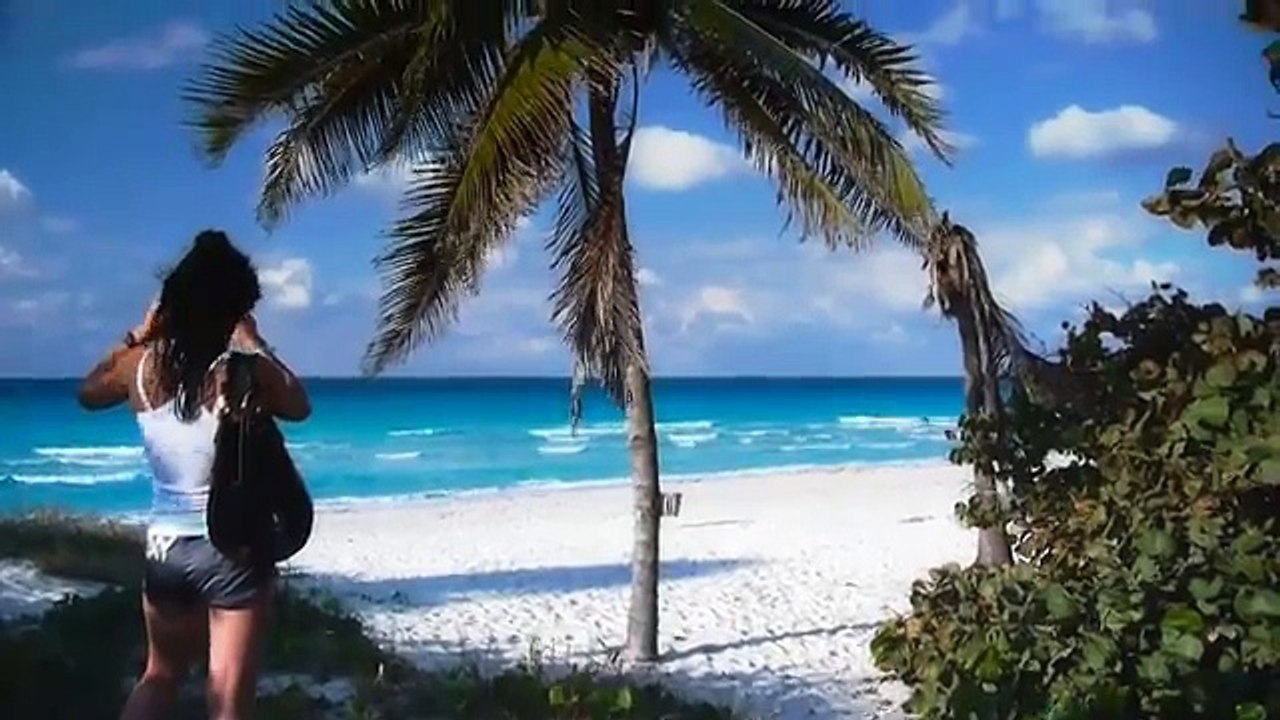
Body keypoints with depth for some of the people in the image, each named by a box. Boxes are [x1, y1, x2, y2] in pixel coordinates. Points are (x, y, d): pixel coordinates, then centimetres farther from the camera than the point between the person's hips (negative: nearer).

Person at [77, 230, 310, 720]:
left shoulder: (142, 366, -5)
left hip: (164, 545, 5)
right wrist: (255, 344, 3)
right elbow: (299, 406, 3)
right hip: (234, 549, -4)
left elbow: (88, 392, 18)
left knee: (160, 677, 26)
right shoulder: (243, 371, -17)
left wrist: (137, 336, 15)